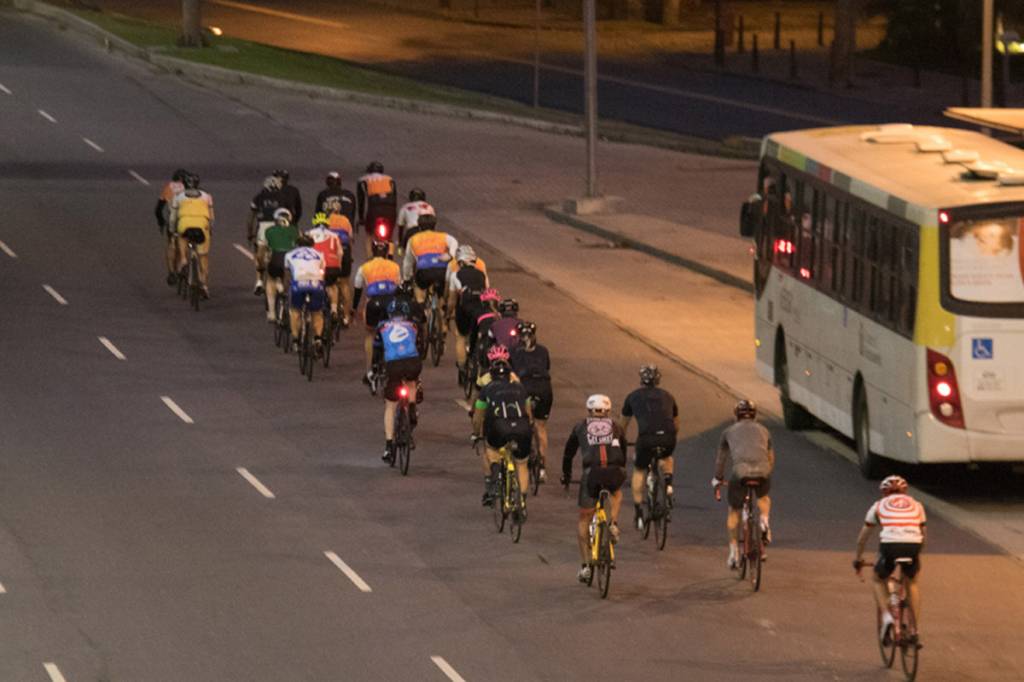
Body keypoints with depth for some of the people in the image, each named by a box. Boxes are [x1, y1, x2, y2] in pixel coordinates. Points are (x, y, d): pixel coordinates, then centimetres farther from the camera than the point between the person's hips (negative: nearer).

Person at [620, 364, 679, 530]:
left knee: (639, 471, 22)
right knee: (666, 458, 37)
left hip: (646, 438, -2)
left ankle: (639, 514, 16)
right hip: (668, 439, 2)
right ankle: (668, 484, 11)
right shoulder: (667, 396, 25)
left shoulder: (633, 397, 20)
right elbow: (676, 424, 38)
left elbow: (623, 425, 34)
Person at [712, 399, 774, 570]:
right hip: (762, 472, 1)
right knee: (764, 497, 35)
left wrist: (718, 479, 49)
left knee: (734, 511, 18)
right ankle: (764, 521, 6)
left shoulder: (729, 432, 25)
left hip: (740, 471, -1)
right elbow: (771, 458, 38)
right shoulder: (763, 431, 28)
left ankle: (734, 552, 16)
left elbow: (720, 459, 34)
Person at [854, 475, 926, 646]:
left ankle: (886, 616, 3)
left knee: (878, 580, 27)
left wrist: (858, 559, 45)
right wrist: (918, 557, 49)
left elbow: (863, 537, 32)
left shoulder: (879, 506, 25)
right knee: (912, 582, 29)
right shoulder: (916, 505, 28)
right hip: (912, 546, 2)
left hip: (890, 544, -1)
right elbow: (923, 535, 33)